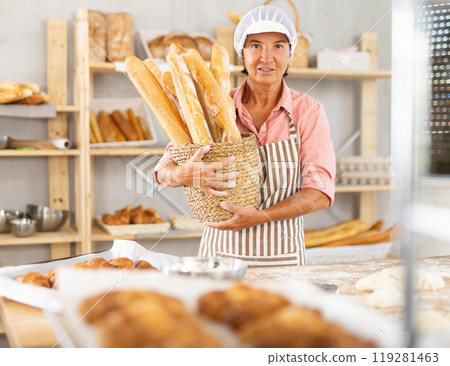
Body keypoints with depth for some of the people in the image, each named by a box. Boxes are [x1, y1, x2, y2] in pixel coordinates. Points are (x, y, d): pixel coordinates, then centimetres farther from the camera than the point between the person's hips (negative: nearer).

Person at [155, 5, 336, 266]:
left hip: (282, 256, 0)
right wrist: (183, 175, -25)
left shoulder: (308, 111, -1)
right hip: (221, 252, 1)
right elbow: (164, 171, -2)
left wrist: (260, 216, -21)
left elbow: (321, 190, -8)